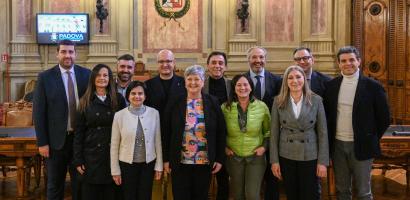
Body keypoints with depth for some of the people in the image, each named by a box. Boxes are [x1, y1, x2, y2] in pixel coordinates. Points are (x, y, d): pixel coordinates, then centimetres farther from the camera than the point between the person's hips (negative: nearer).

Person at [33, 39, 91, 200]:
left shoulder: (86, 74, 0)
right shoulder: (45, 77, -5)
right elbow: (38, 112, -5)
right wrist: (42, 142, -9)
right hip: (57, 139, -1)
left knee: (80, 182, 15)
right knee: (54, 184, 14)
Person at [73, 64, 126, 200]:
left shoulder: (118, 100, 1)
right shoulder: (85, 102, 1)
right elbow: (78, 133, 1)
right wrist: (78, 160, -4)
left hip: (113, 155, 0)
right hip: (91, 155, 0)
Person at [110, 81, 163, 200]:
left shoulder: (154, 113, -5)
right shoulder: (119, 115, -8)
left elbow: (157, 141, 2)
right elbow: (114, 145, -2)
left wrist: (159, 165, 2)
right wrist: (115, 170, -1)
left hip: (148, 164, 1)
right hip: (127, 164, -1)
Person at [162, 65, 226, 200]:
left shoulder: (213, 102, -1)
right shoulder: (174, 102, -2)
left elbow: (221, 133, 2)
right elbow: (166, 133, 1)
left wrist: (220, 159, -1)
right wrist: (166, 159, -1)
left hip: (205, 162, 1)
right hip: (180, 162, 0)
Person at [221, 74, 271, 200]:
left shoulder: (262, 106, -4)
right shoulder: (225, 108, -5)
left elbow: (268, 130, 8)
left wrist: (264, 146, -5)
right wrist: (224, 147, -2)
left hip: (256, 156, -1)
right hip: (234, 157, 1)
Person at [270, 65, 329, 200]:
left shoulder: (316, 100, -4)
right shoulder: (279, 101, -2)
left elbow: (323, 132, -3)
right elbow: (274, 132, 0)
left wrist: (323, 161, -6)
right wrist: (274, 160, -3)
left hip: (310, 157, -1)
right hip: (286, 157, 1)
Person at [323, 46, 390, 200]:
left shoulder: (373, 86, -7)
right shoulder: (331, 85, 3)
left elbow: (384, 117, -1)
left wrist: (372, 139, 1)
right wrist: (330, 138, 7)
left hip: (361, 146, -3)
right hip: (337, 145, 3)